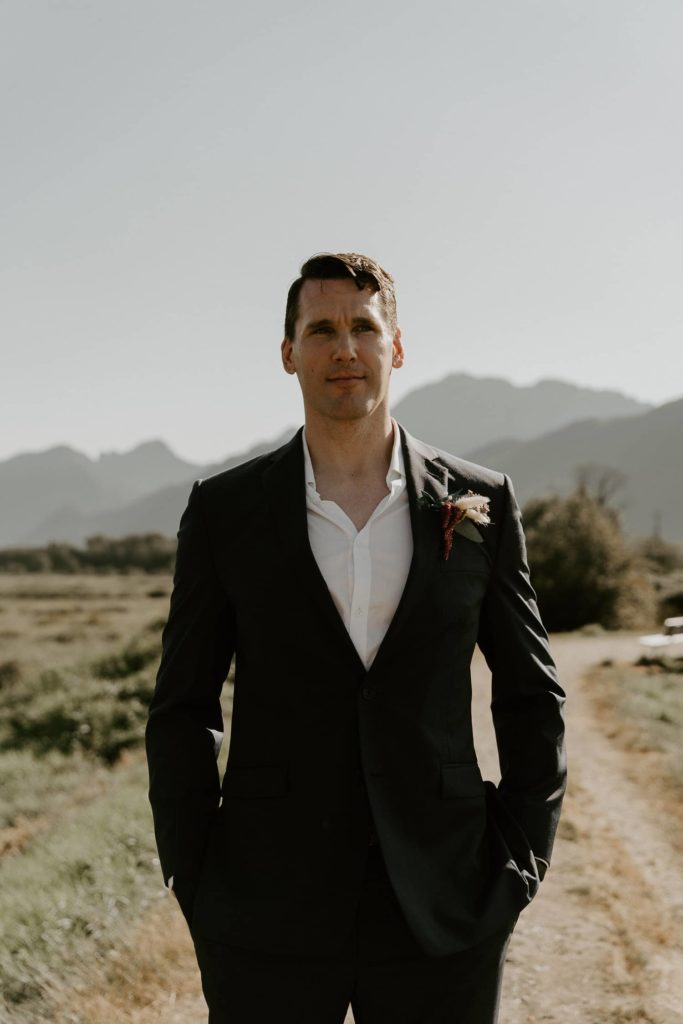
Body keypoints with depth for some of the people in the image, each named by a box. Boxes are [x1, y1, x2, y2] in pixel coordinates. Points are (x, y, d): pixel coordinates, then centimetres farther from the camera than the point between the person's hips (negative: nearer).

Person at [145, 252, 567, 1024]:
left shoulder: (481, 503, 3)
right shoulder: (225, 511, 2)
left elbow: (531, 697, 8)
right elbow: (183, 710, 4)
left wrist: (518, 870, 1)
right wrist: (198, 894, -1)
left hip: (443, 920, 1)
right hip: (271, 921, 0)